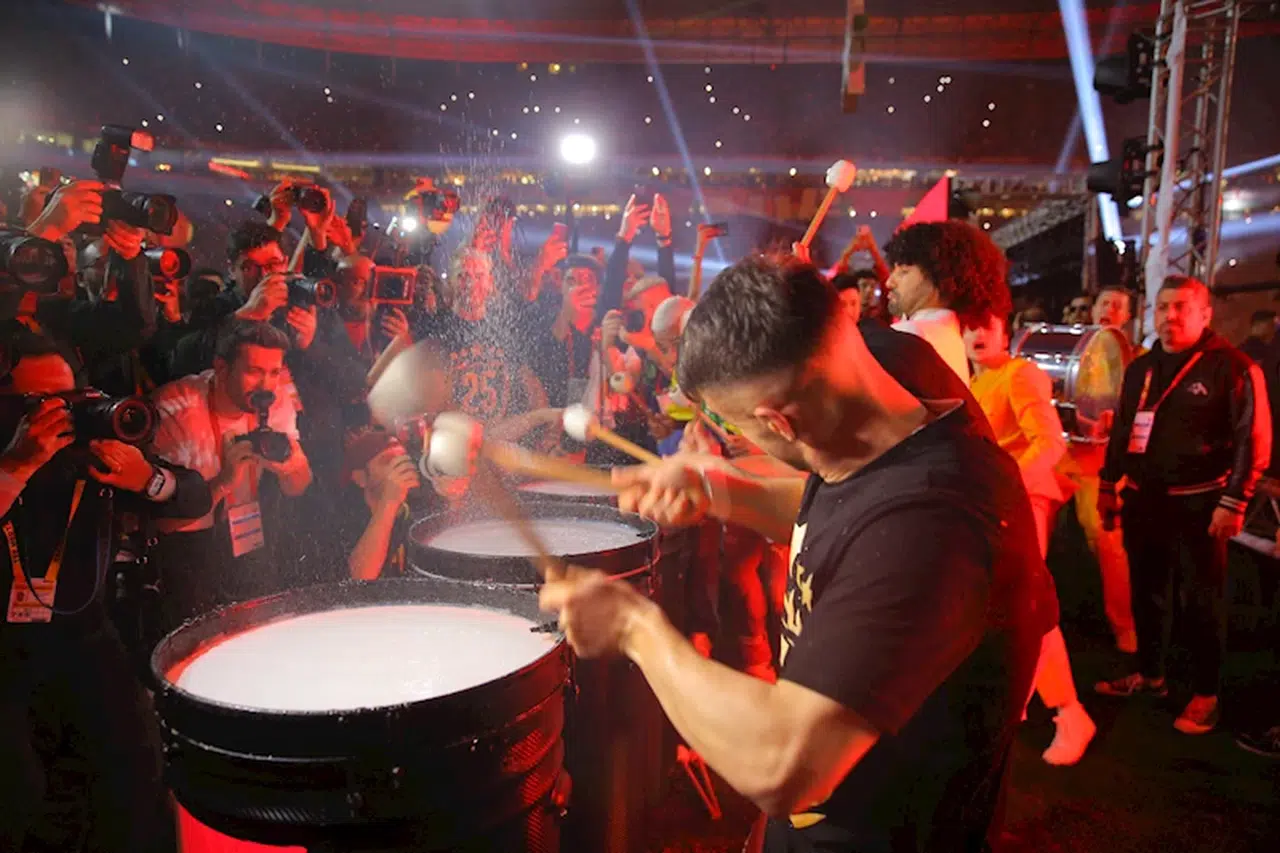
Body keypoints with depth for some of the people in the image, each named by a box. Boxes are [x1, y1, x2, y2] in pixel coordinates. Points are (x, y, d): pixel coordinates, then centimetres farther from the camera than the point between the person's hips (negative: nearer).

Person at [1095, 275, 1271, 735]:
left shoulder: (1232, 367, -8)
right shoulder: (1140, 368, 12)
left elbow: (1253, 439, -12)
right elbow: (1121, 430, 18)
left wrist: (1234, 502, -16)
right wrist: (1108, 485, 16)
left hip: (1198, 505, -6)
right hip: (1144, 501, 6)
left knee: (1203, 602, 4)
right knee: (1148, 593, 15)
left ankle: (1205, 693, 17)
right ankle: (1149, 674, 30)